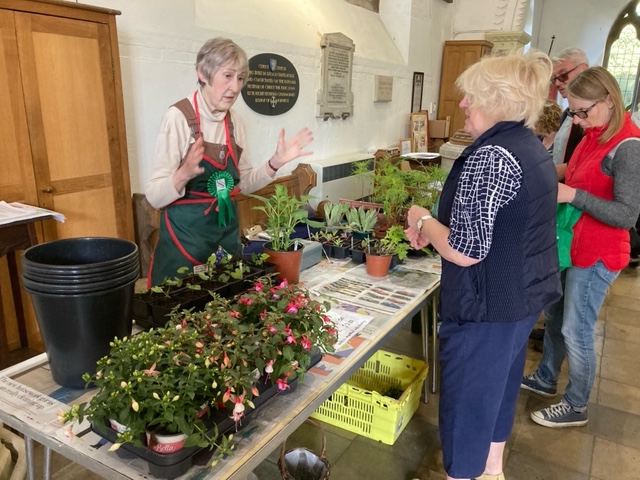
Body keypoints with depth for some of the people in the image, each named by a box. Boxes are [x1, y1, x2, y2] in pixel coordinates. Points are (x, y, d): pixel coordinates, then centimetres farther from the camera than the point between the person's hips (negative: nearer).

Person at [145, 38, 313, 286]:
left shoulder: (234, 121, 3)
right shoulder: (178, 117, -16)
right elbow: (155, 196, -17)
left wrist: (275, 162, -4)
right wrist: (184, 174, -36)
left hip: (226, 228, 6)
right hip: (185, 232, -6)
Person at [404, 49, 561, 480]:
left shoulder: (490, 155, -24)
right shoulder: (533, 148, 7)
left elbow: (465, 251, -27)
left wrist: (423, 221, -9)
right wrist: (436, 229, 9)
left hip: (489, 303, -10)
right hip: (525, 294, 10)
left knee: (466, 395, 9)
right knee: (499, 383, 25)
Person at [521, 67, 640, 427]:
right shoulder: (593, 136, 5)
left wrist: (573, 195, -28)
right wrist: (558, 185, -2)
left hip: (597, 255, -8)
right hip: (571, 244, 9)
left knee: (576, 331, 3)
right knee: (555, 316, 20)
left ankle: (576, 407, 23)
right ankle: (546, 379, 39)